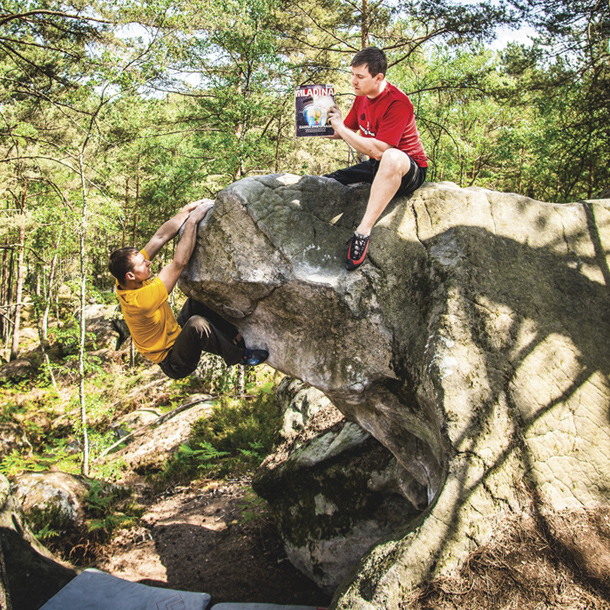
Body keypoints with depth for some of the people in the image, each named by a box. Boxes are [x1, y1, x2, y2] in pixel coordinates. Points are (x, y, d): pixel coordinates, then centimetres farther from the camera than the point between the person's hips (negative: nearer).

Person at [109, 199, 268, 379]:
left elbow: (160, 237, -9)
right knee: (197, 324, -36)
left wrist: (189, 209, -11)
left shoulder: (126, 283, -10)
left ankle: (235, 336, 3)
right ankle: (238, 356, -14)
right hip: (174, 364, -10)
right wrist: (192, 221, -30)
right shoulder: (139, 300, -35)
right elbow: (179, 263, -36)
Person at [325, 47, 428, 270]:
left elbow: (378, 150, -30)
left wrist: (342, 128, -24)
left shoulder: (397, 103, -23)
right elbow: (347, 131, 15)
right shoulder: (362, 98, 4)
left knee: (392, 158, -44)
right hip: (375, 167, 9)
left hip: (409, 170, -9)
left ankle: (363, 232, -43)